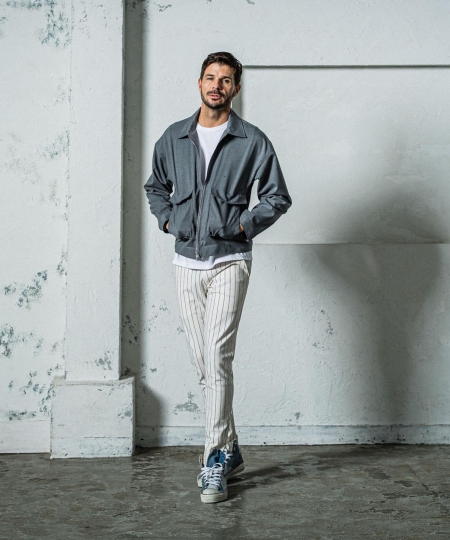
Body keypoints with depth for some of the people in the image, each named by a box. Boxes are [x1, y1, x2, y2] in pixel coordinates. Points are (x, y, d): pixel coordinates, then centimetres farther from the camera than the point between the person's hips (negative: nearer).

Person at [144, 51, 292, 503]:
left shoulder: (252, 141, 0)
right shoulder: (173, 138, 10)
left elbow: (278, 197, 5)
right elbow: (155, 186, 24)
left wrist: (243, 225, -5)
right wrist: (168, 221, 9)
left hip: (229, 261, -4)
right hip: (186, 262, 4)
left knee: (217, 357, -13)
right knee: (203, 363, 7)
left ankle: (215, 459, -7)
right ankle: (229, 451, 21)